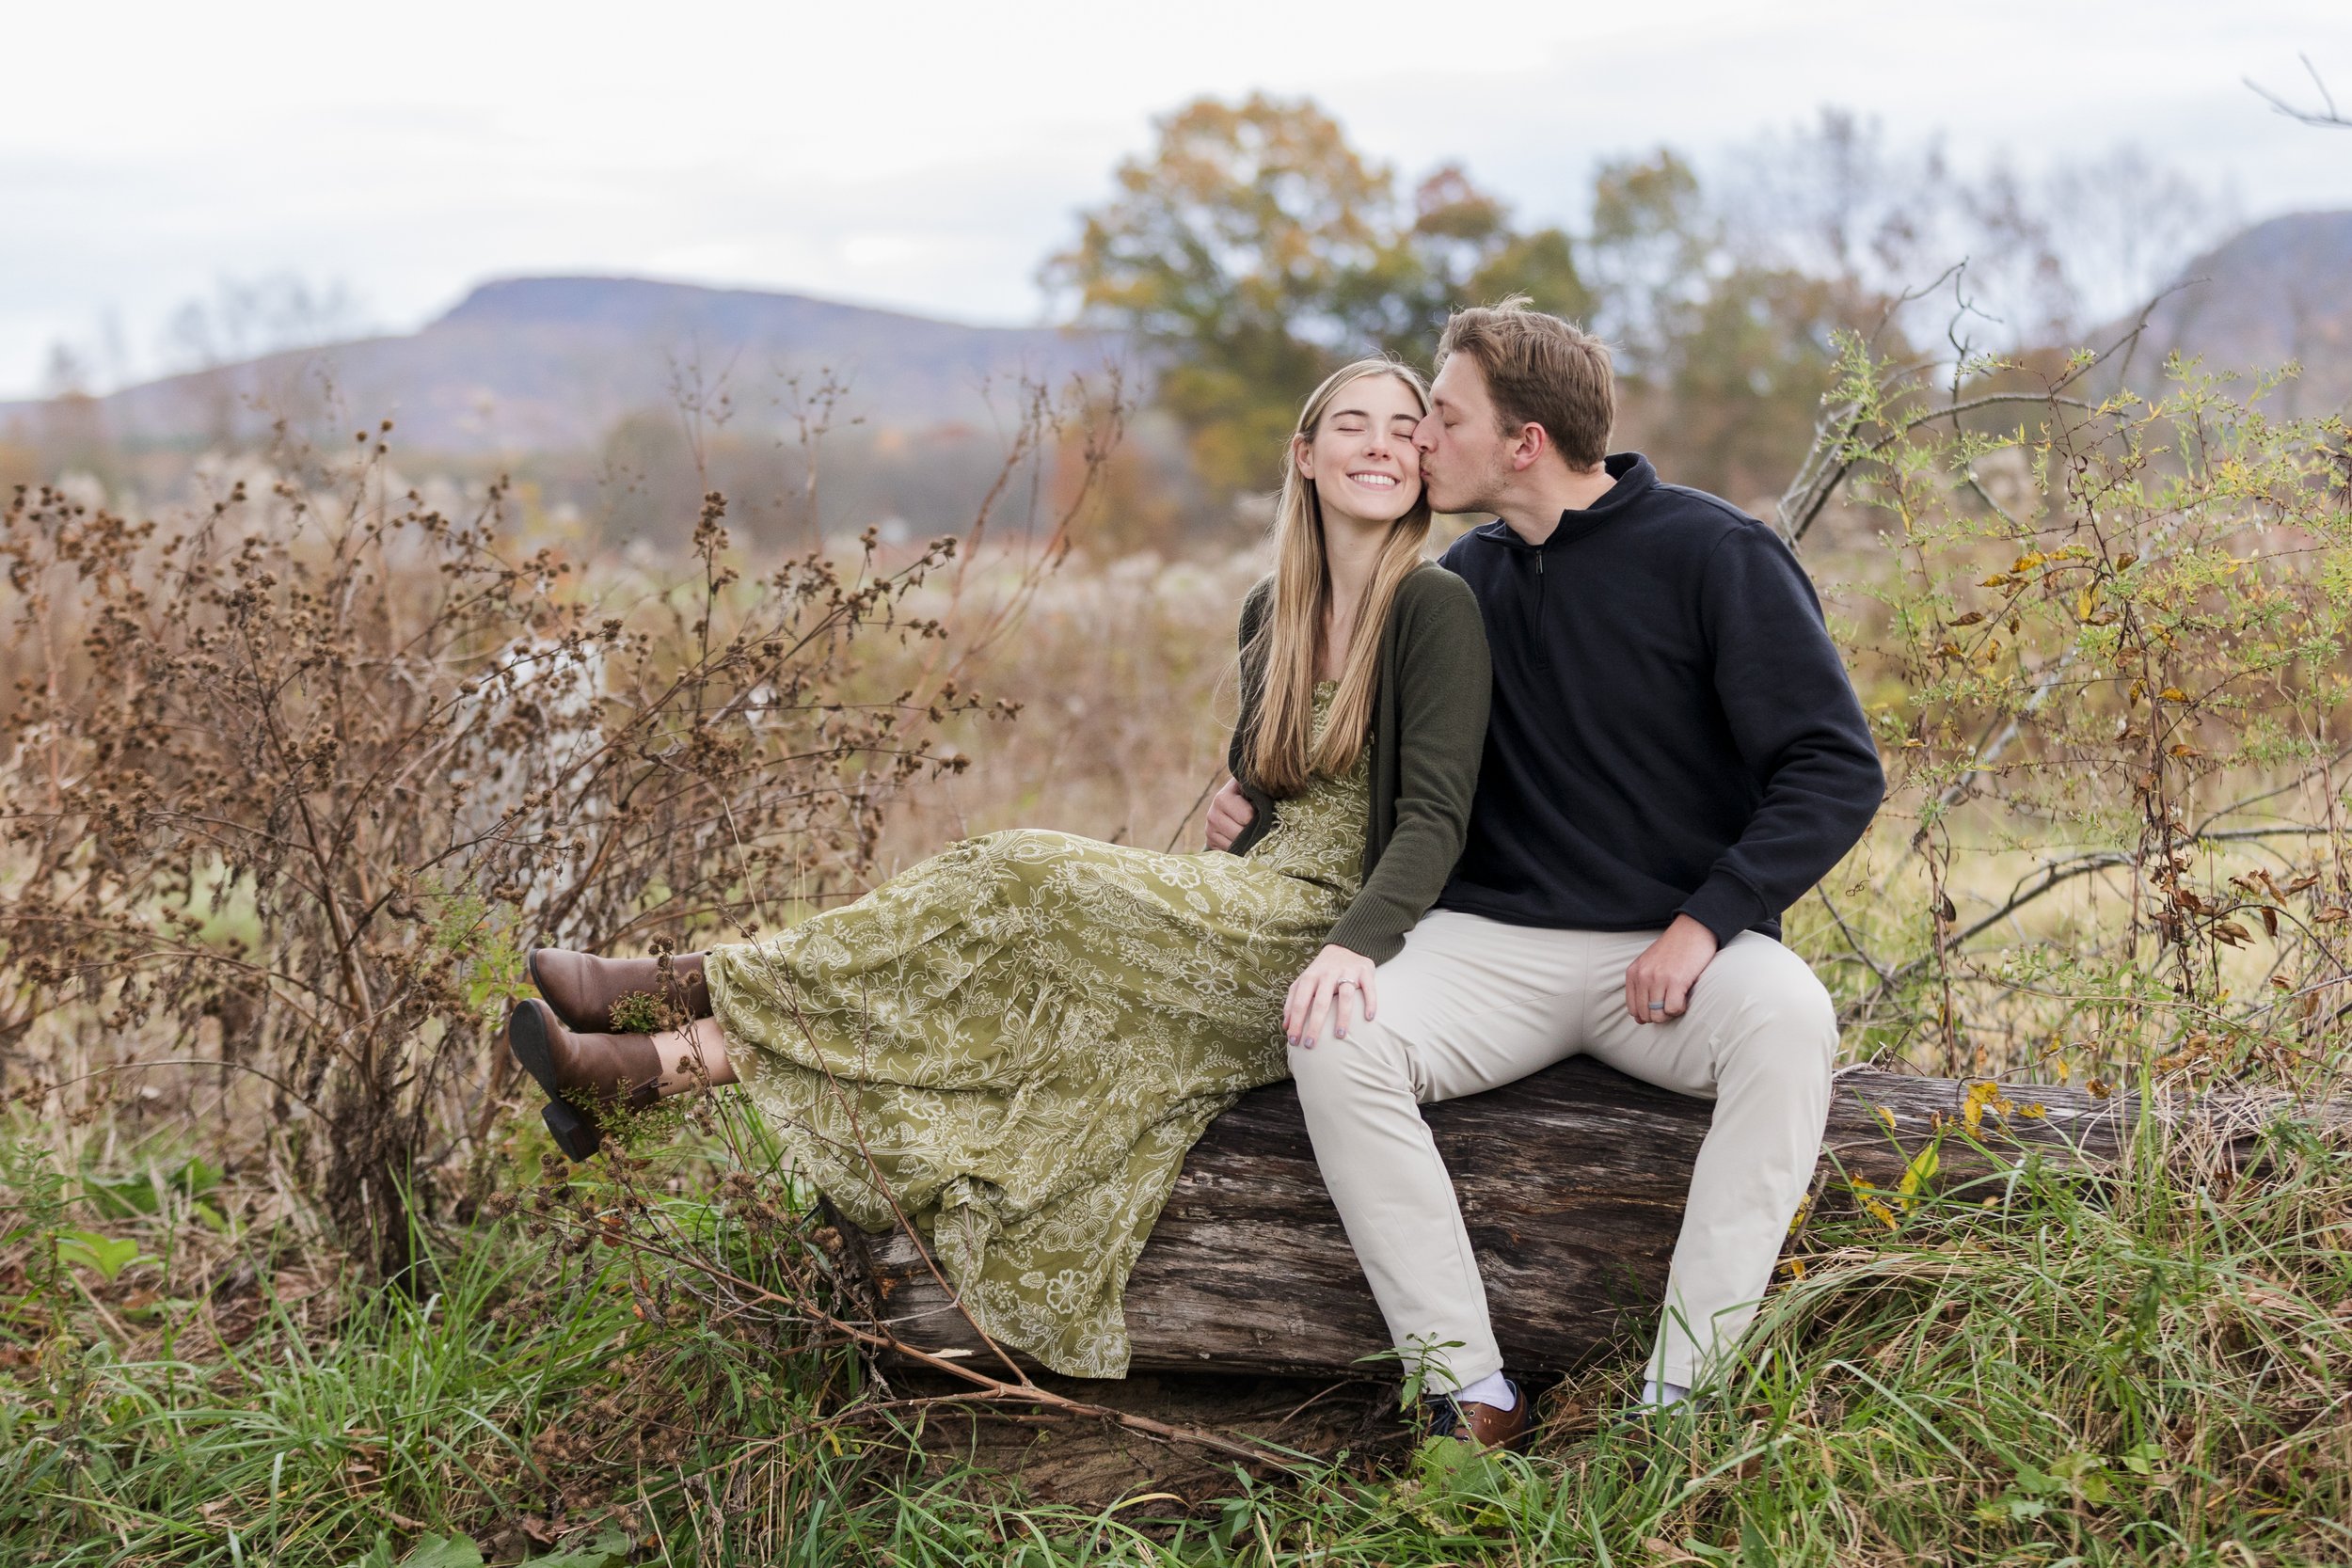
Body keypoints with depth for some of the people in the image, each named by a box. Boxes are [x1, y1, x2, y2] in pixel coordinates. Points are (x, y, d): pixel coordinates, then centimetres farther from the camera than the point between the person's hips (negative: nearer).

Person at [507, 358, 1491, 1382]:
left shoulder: (1433, 608, -10)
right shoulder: (1270, 613, 13)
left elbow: (1435, 817, -19)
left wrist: (1354, 944, -35)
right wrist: (1205, 876, 3)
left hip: (1326, 945, -7)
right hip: (1247, 919, 7)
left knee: (1021, 893, -20)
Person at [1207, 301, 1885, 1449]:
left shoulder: (1714, 555, -4)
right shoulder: (1465, 579, 12)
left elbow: (1837, 772, -6)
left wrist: (1708, 921, -17)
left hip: (1672, 948, -3)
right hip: (1493, 942, 3)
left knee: (1786, 1019, -36)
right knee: (1332, 1035, -27)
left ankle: (1683, 1398, -32)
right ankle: (1472, 1395, -23)